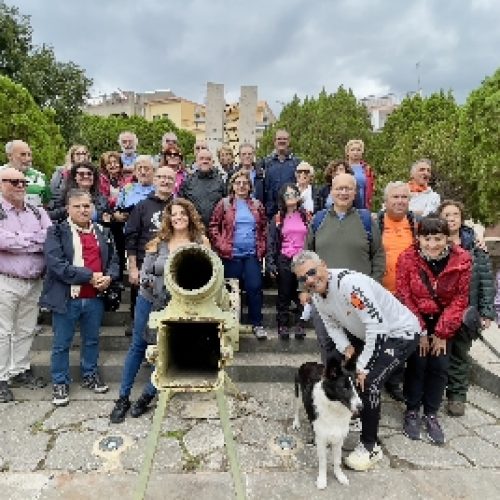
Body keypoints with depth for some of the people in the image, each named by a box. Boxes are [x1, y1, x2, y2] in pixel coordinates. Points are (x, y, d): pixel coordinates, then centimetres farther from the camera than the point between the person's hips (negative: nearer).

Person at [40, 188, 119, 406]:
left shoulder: (103, 232, 9)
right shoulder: (56, 232, -5)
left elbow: (113, 260, 11)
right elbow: (56, 264, -17)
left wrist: (108, 277, -10)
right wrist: (89, 276, -19)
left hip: (95, 298, 4)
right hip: (67, 298, -4)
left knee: (92, 340, 18)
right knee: (61, 344, 10)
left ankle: (90, 375, 37)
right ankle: (60, 383, 27)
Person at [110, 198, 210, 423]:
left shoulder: (201, 242, -6)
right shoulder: (159, 242, -3)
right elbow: (144, 272, -2)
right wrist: (149, 282, -21)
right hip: (150, 301, 1)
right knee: (138, 346, 10)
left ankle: (147, 396, 27)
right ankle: (123, 398, 24)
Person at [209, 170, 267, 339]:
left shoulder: (257, 205, 10)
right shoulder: (224, 204, 2)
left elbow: (263, 229, 14)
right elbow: (213, 227, 1)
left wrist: (261, 248, 4)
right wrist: (221, 246, -8)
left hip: (252, 255, 2)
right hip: (231, 255, -1)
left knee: (255, 287, -2)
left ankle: (257, 324, 12)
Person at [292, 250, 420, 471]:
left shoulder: (349, 283, -34)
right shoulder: (317, 294, -6)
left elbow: (377, 326, -32)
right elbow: (332, 325, 7)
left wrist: (362, 366, -25)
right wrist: (346, 348, -11)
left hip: (401, 333, -8)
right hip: (364, 333, 9)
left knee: (368, 382, -20)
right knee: (329, 362, 2)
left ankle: (370, 447, 2)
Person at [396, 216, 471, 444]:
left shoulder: (461, 259, -13)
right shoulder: (407, 258, -18)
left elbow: (459, 299, -9)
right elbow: (404, 297, -12)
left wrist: (442, 334, -10)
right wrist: (420, 332, -13)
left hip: (444, 320, 2)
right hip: (415, 319, -2)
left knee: (440, 365, -2)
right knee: (417, 362, -8)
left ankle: (431, 415, 15)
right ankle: (412, 412, 12)